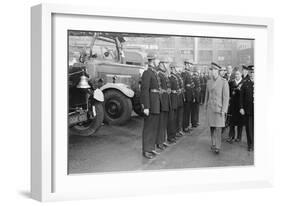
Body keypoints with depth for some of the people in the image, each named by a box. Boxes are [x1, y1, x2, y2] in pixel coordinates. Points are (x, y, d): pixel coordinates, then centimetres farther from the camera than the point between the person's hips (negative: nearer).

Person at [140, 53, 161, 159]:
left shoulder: (155, 73, 15)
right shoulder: (147, 73, -13)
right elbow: (145, 90, -18)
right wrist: (146, 107, -22)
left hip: (156, 103, 9)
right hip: (150, 102, -9)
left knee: (155, 126, 14)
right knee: (148, 126, -2)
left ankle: (151, 148, 24)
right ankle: (146, 150, 6)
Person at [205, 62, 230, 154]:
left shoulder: (224, 82, -7)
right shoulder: (209, 82, 9)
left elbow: (226, 97, -8)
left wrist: (224, 110, -12)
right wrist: (206, 107, 12)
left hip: (219, 108, -4)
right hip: (210, 108, 5)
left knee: (218, 128, -6)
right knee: (212, 127, 8)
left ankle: (217, 147, -1)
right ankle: (213, 144, 18)